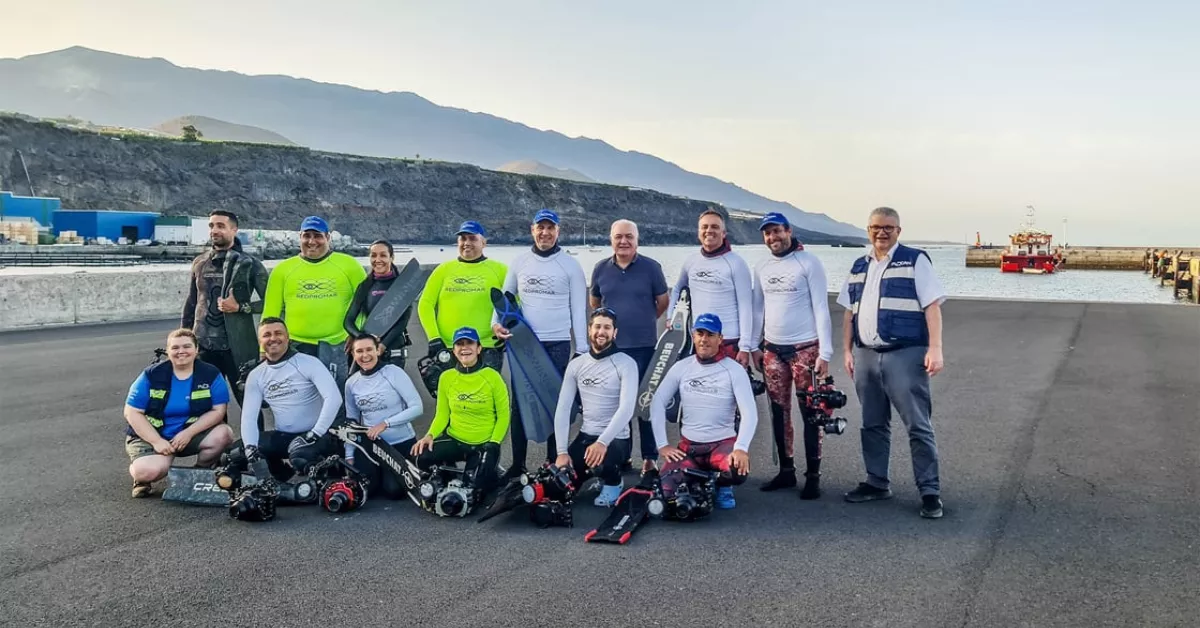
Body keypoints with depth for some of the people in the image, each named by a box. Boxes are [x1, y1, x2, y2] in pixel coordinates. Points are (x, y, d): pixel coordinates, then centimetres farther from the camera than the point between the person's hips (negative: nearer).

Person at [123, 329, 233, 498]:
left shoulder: (211, 374, -6)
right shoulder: (152, 376, -7)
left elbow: (218, 410, -10)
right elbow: (132, 413, -8)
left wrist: (188, 433, -22)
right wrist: (157, 441, -18)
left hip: (192, 434, 2)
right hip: (151, 436, -2)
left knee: (223, 434, -26)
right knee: (150, 470, -32)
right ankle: (141, 477, 9)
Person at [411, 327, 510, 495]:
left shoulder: (492, 377, -10)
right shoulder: (447, 377, -2)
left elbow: (503, 415, -4)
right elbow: (442, 415, 4)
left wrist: (494, 444, -14)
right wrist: (430, 435, -14)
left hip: (484, 445, -2)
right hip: (454, 440, 2)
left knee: (474, 485, -20)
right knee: (423, 458, -25)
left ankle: (490, 474, 17)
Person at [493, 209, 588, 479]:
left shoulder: (570, 265, 0)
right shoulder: (519, 262, 7)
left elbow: (578, 309, 0)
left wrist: (582, 349, -3)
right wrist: (496, 323, -7)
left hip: (557, 345, -2)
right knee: (519, 404, 5)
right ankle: (517, 465, 14)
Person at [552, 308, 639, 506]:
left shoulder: (626, 364, -10)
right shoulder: (576, 365, 4)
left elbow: (626, 408, -21)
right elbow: (563, 409, 0)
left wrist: (602, 442, -33)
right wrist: (562, 451, -10)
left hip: (615, 438, -4)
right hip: (586, 435, 5)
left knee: (601, 461, -37)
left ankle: (613, 482, 1)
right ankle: (589, 473, 21)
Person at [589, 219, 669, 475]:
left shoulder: (651, 267, -3)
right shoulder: (600, 269, 5)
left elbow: (663, 301, 6)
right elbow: (594, 302, 19)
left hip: (644, 346, -3)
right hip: (610, 346, 3)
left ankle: (650, 457, 11)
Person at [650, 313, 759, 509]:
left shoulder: (735, 370, -6)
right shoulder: (681, 367, 2)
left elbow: (750, 413, -14)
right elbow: (657, 404, 3)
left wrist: (741, 448, -30)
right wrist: (662, 445, -6)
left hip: (723, 442, -2)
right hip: (688, 445, 2)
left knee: (738, 471, -34)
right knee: (666, 492, -21)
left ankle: (721, 485, 5)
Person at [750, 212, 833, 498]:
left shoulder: (809, 263, -7)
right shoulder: (761, 268, 9)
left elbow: (821, 309, -9)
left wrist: (825, 352, -14)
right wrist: (754, 346, 11)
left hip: (805, 348, -5)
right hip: (772, 350, 5)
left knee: (810, 413, -1)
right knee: (779, 412, 10)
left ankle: (813, 476, 5)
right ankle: (786, 471, 20)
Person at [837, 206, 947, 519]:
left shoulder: (915, 260, -1)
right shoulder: (859, 267, 16)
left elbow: (932, 306, -7)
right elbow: (849, 313, 19)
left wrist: (935, 349, -15)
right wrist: (848, 351, 13)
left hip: (905, 354, -6)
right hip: (865, 356, 6)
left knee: (918, 426, -4)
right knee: (873, 424, 13)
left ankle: (930, 491, 2)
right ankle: (877, 483, 24)